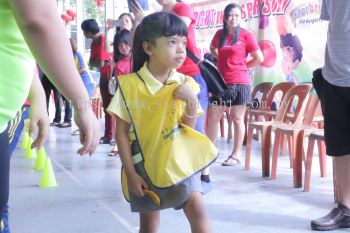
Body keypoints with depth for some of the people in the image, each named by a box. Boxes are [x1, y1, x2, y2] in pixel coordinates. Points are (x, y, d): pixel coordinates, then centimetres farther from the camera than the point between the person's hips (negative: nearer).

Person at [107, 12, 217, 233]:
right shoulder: (130, 84, -12)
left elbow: (188, 129, -1)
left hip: (179, 162, 2)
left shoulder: (185, 83, -4)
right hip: (146, 165, -1)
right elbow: (122, 132, -8)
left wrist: (192, 102, -19)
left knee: (197, 209, -11)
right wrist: (131, 173, -10)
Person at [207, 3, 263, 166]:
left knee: (237, 119, 4)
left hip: (239, 83, -5)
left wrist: (241, 66, 3)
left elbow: (259, 58, -1)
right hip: (221, 83, 5)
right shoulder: (220, 34, 8)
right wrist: (224, 62, 13)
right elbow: (212, 49, 29)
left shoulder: (245, 35, -4)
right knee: (212, 118, 6)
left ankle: (235, 156, 12)